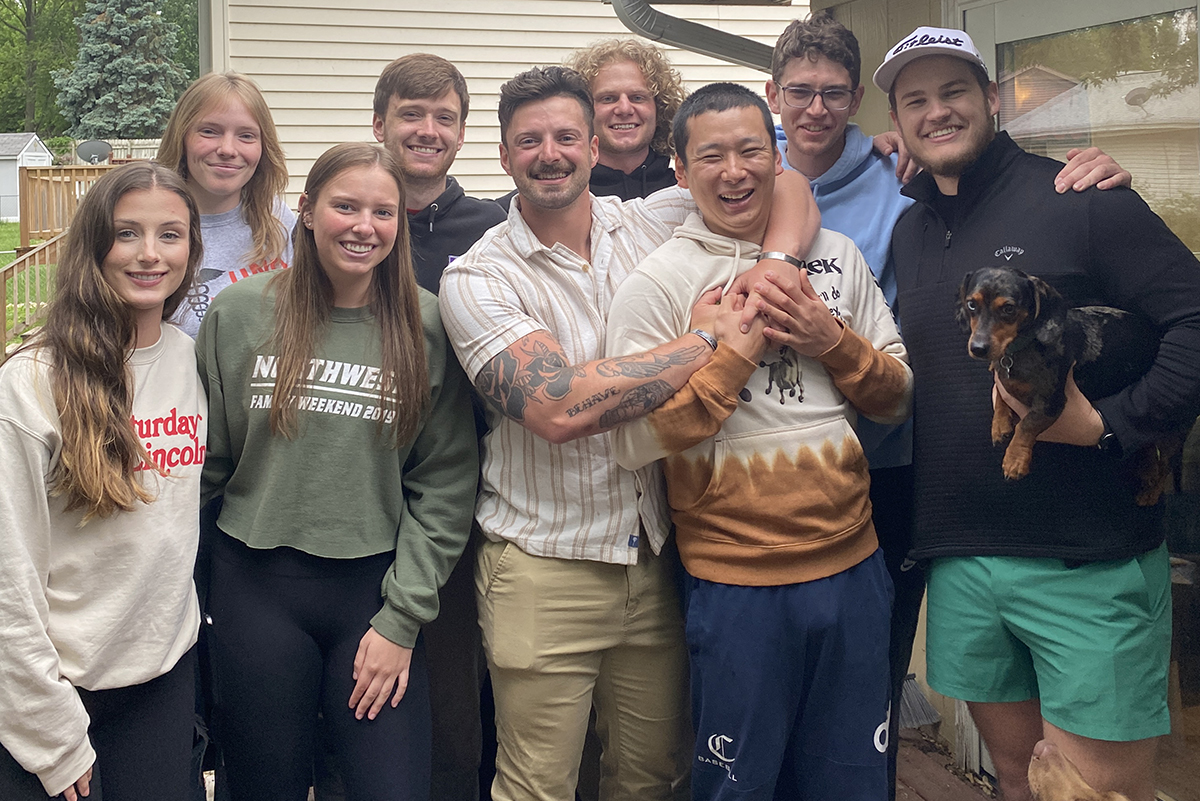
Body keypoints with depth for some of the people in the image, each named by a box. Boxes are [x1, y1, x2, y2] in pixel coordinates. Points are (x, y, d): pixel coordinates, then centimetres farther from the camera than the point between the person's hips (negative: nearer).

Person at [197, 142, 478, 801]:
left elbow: (444, 486, -3)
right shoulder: (241, 313, 1)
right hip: (255, 589, 1)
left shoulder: (426, 326, -2)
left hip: (377, 588, 0)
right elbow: (205, 460, 8)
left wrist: (401, 619, -6)